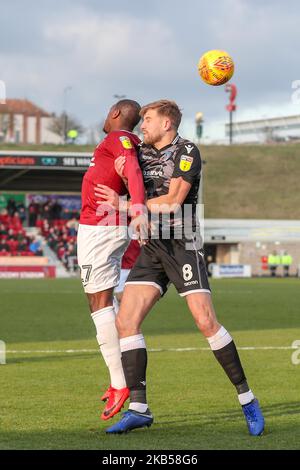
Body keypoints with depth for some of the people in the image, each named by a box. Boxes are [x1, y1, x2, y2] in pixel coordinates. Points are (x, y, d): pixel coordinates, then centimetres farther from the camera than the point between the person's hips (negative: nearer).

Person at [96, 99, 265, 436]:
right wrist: (123, 171, -3)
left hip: (182, 244, -7)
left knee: (206, 322, -15)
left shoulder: (187, 152, -6)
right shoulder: (142, 153, 16)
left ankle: (246, 399, -2)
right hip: (151, 247, 7)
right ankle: (138, 409, -5)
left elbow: (172, 201, -14)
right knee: (125, 321, -7)